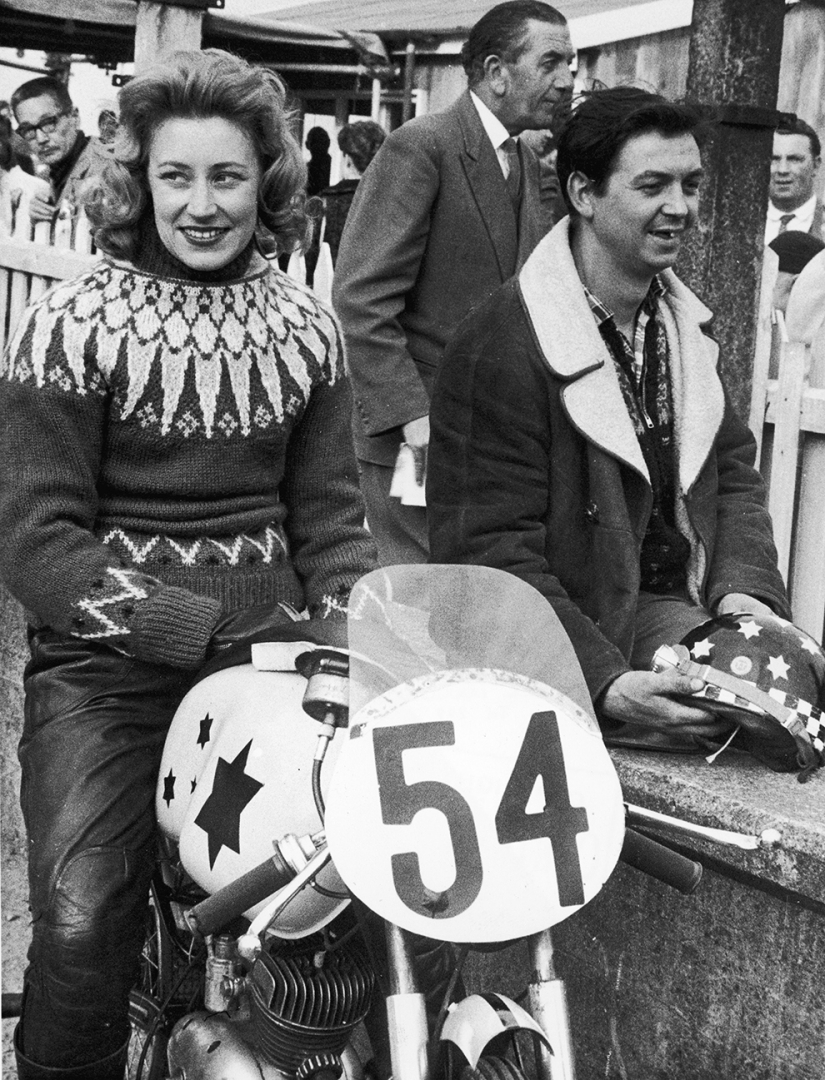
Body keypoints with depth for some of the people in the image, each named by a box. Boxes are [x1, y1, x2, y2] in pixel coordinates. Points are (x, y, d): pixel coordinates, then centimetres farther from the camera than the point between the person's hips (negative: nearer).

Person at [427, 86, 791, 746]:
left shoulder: (682, 323, 10)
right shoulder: (501, 349, -18)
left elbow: (733, 472, 16)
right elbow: (490, 554, -19)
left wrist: (743, 589, -4)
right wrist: (605, 683, -28)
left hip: (666, 607, 7)